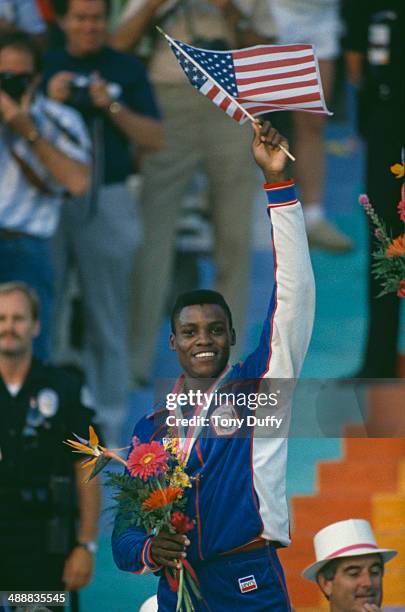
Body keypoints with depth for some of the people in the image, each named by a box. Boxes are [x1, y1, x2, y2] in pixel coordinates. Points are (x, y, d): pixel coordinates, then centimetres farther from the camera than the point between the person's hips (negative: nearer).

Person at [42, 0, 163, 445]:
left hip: (106, 203, -1)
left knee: (107, 320, 3)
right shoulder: (43, 66, 8)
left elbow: (154, 140, 1)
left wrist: (113, 107, -12)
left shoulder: (127, 70, 6)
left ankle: (107, 421, 7)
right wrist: (49, 101, -13)